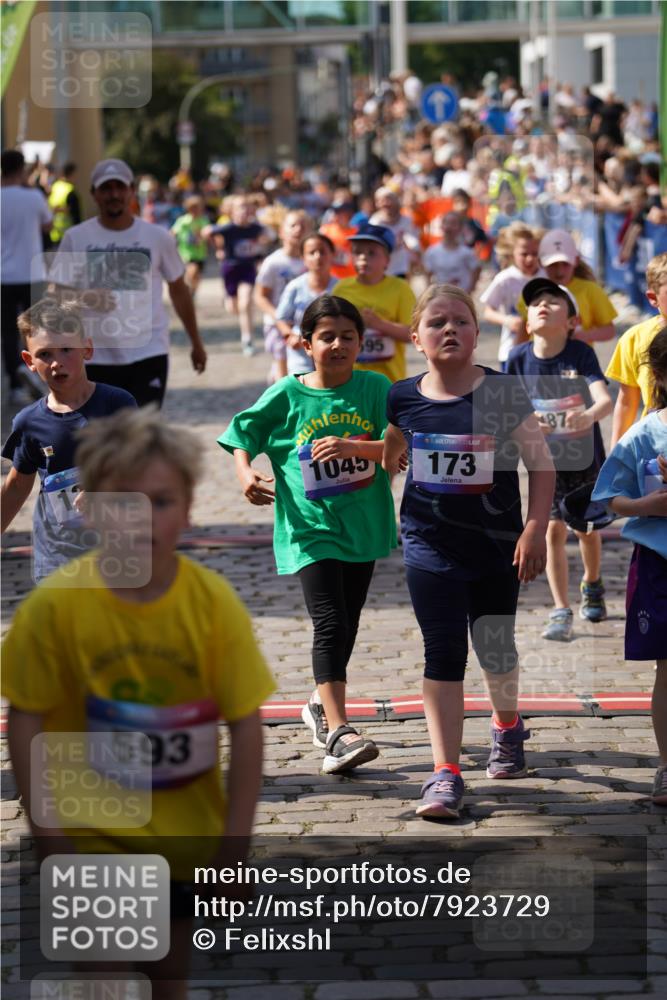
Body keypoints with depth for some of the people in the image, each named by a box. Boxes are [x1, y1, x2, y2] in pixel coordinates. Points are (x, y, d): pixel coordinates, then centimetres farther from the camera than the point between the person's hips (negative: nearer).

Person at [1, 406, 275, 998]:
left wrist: (235, 845, -10)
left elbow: (246, 726, -10)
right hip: (93, 833, -2)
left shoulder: (213, 601, -14)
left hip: (186, 834, 2)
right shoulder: (56, 605, -17)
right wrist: (48, 835, -10)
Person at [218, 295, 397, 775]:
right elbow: (243, 434, 5)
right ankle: (338, 733, -22)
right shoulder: (287, 395, -3)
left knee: (345, 626, 18)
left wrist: (354, 447, -27)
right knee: (330, 624, -16)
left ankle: (323, 706, 41)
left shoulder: (376, 389, -2)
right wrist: (246, 473, -14)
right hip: (310, 527, -3)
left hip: (363, 526, 3)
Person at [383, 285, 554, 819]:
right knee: (444, 654, -4)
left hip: (497, 546, 0)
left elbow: (541, 463, -7)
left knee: (495, 647, 16)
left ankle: (507, 725, 46)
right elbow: (391, 446, 18)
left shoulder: (504, 393, -11)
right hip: (431, 548, 0)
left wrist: (535, 530, -13)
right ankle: (445, 772, -3)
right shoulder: (405, 398, -4)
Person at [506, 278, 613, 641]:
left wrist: (589, 416, -52)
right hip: (546, 461, 1)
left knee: (586, 528, 14)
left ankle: (592, 585, 43)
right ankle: (561, 612, 1)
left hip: (585, 457, -1)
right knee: (554, 531, -6)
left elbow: (605, 400, -30)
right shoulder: (519, 359, -11)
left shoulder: (582, 354, -18)